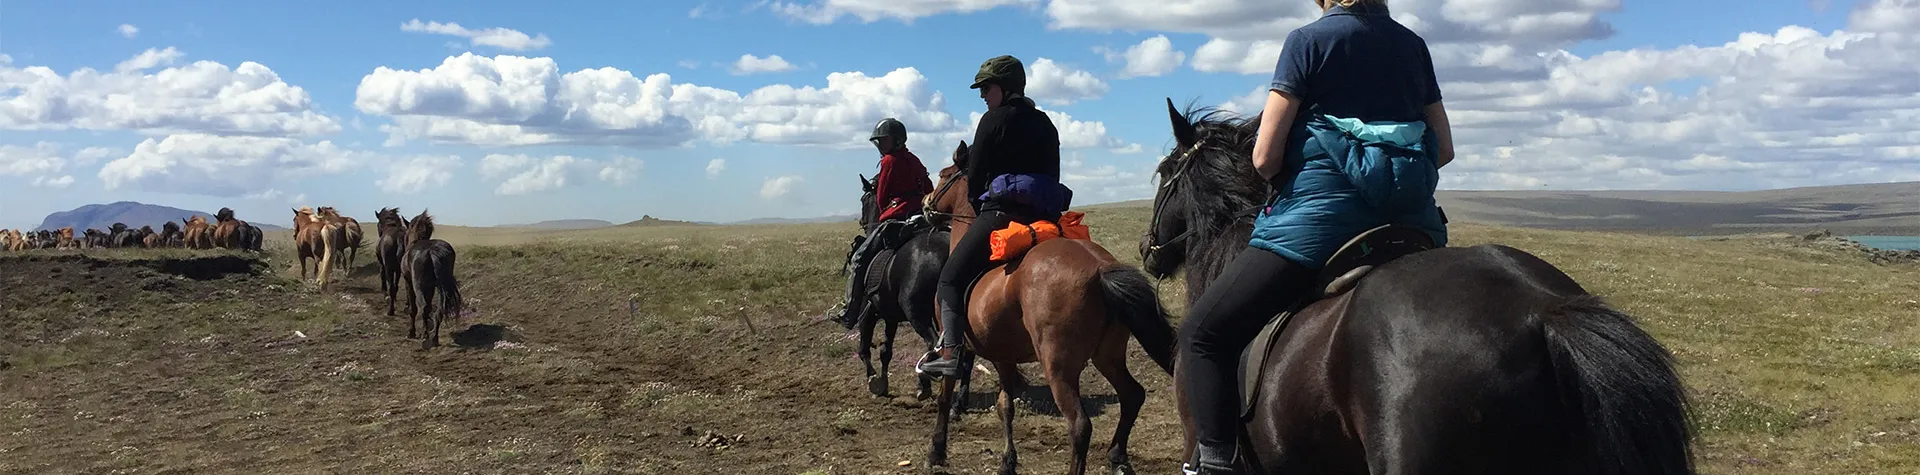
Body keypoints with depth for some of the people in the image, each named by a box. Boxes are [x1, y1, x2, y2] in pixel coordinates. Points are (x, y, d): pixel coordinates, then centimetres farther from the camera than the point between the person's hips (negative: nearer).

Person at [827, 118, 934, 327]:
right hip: (918, 214, 8)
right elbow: (929, 190, 17)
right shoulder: (914, 160, 17)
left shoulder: (889, 161, -5)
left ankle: (850, 311, -8)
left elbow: (881, 197, -1)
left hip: (894, 217, -8)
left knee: (859, 258, -4)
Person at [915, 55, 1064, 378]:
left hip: (1001, 212, -8)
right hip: (1045, 215, 8)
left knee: (951, 278, -4)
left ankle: (949, 352, -16)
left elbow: (975, 174, -3)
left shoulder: (994, 119, -4)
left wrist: (979, 207, 13)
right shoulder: (1045, 124, 19)